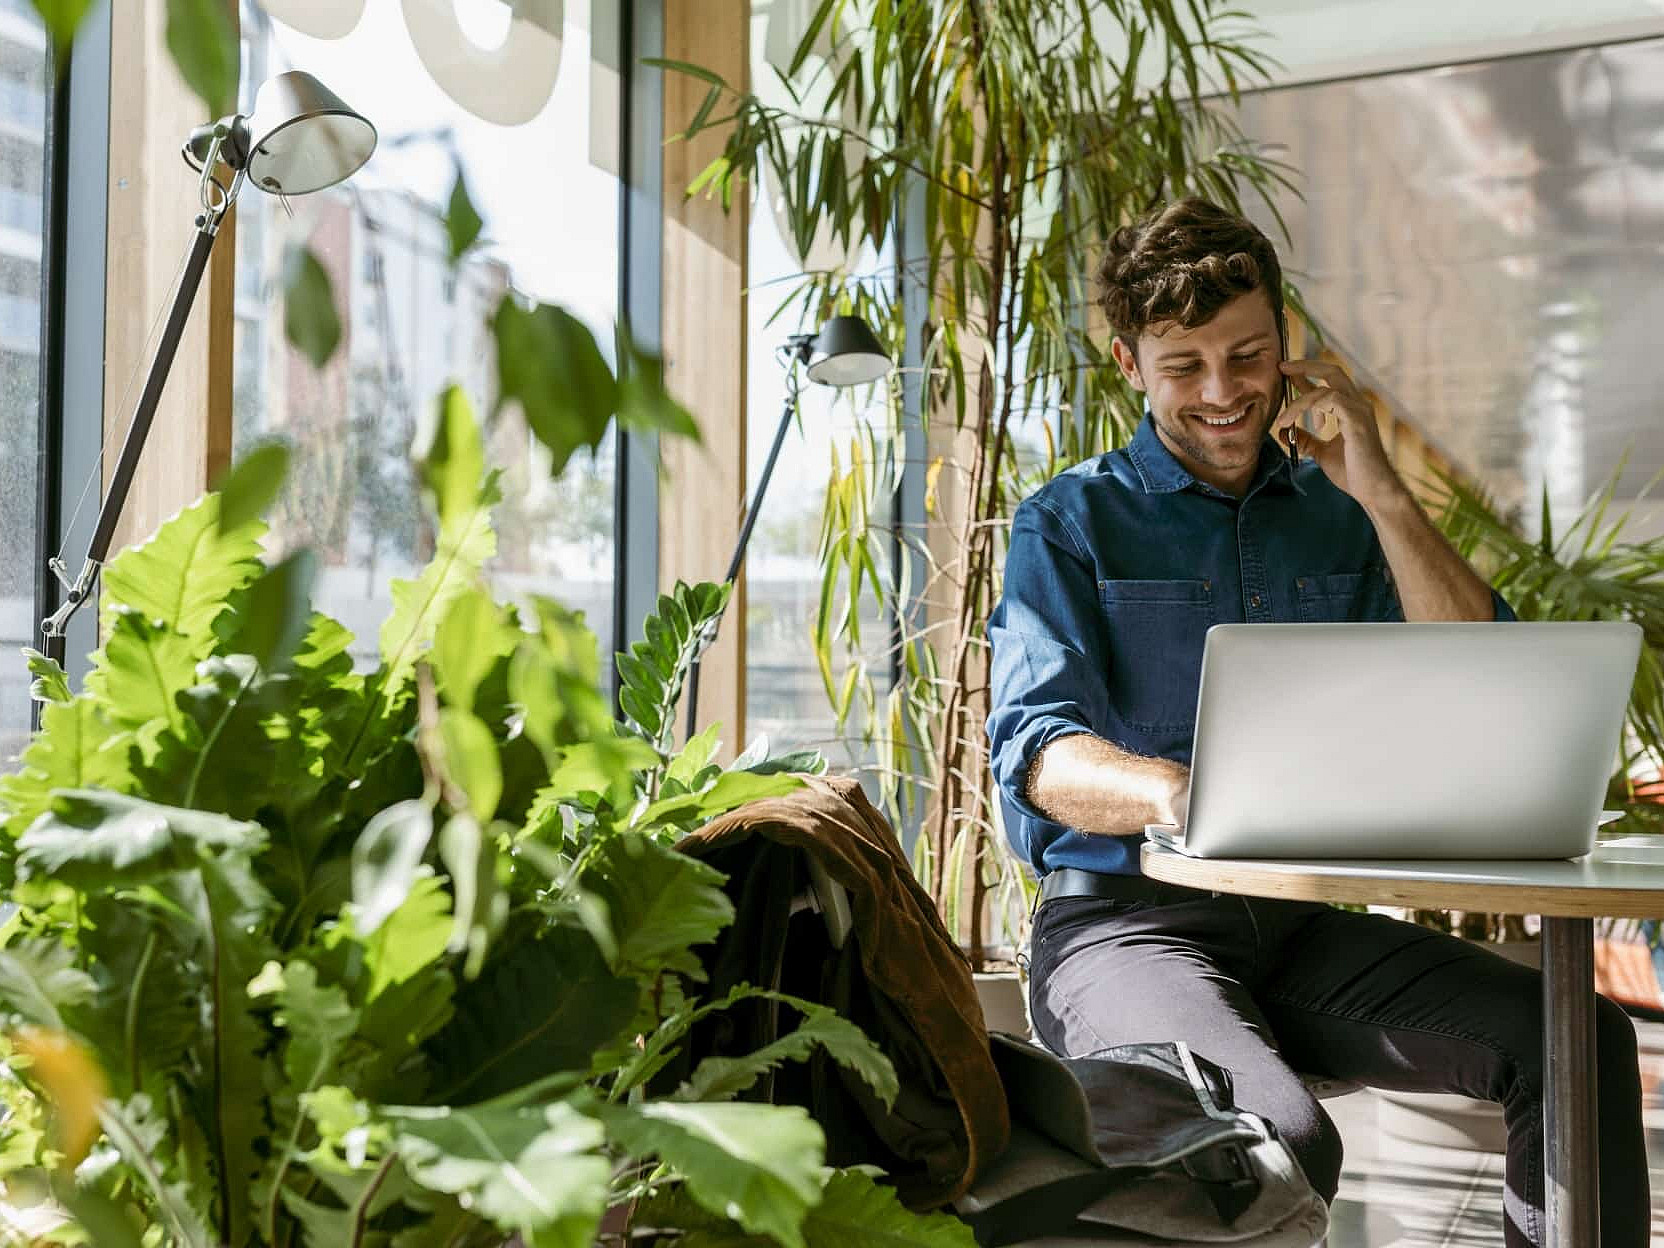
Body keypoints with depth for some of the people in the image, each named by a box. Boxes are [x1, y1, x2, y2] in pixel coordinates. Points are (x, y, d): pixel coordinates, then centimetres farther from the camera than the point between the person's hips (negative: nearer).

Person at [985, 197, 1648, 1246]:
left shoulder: (1340, 516, 14)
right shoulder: (1070, 521, 1)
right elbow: (1037, 754, -12)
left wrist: (1382, 495, -3)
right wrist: (1173, 791, -34)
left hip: (1301, 925, 4)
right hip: (1125, 919, -4)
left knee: (1582, 1040, -17)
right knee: (1282, 1141, -31)